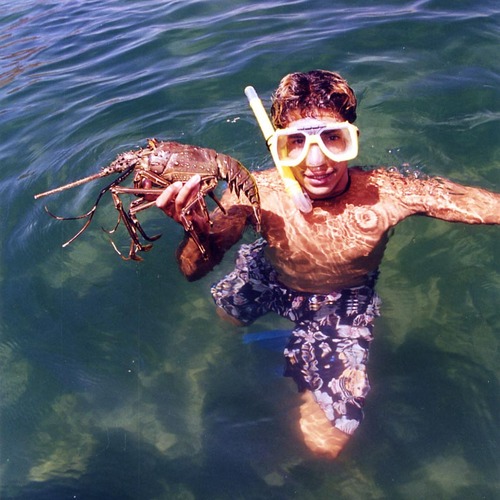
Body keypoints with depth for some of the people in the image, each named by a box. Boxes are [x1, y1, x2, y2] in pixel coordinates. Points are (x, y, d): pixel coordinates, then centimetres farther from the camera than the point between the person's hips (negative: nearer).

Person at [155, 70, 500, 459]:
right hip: (270, 277, 2)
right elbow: (193, 271, -28)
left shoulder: (389, 194, -34)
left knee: (324, 444, -5)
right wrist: (198, 233, -51)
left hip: (343, 303, -2)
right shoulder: (256, 194, -31)